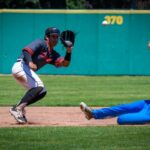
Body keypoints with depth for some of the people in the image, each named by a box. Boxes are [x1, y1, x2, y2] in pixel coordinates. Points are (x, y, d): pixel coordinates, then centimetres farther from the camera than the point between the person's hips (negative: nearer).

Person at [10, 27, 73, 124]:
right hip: (21, 66, -10)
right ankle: (17, 108, -29)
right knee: (38, 86, -23)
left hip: (28, 71, 10)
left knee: (42, 92, 10)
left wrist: (68, 52, -6)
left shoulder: (53, 54, 20)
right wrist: (30, 62, -37)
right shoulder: (41, 43, -3)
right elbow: (26, 50, -19)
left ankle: (19, 108, 2)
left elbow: (65, 64, 11)